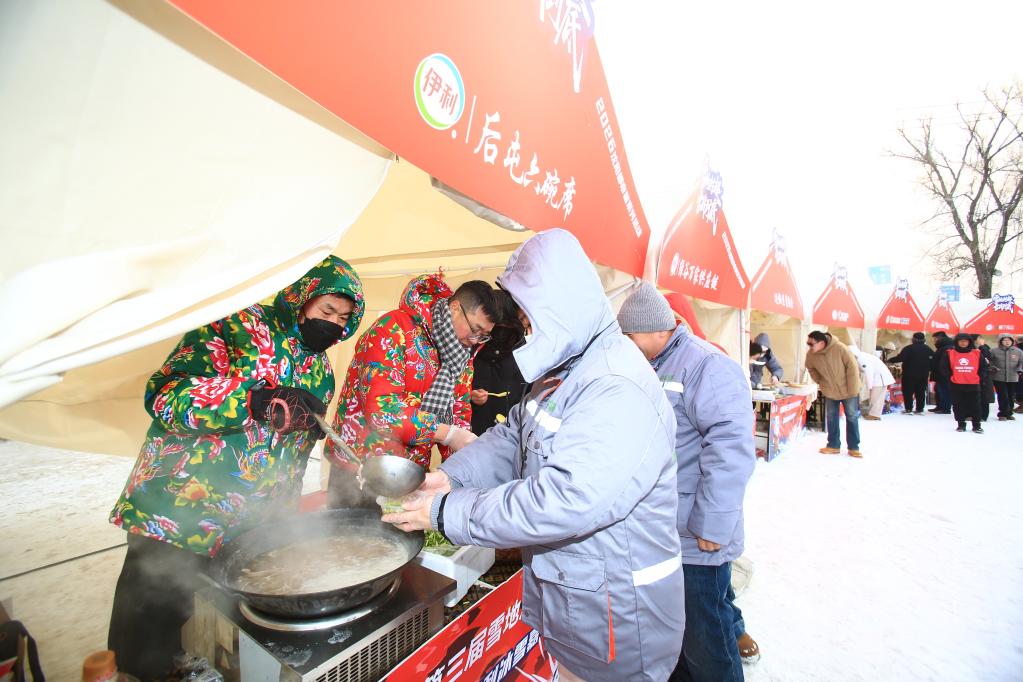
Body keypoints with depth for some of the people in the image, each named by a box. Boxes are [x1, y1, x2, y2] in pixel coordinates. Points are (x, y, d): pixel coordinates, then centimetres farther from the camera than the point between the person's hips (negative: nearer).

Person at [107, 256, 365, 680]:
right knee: (148, 646, 10)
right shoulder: (236, 326, -11)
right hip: (175, 514, -5)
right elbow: (165, 395, -20)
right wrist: (254, 399, -33)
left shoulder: (320, 371, 8)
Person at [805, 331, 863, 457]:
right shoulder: (810, 355, -16)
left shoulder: (839, 348, -28)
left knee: (852, 417, 7)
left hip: (848, 390, -3)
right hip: (830, 391, 3)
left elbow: (852, 366, -20)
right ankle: (834, 445, 20)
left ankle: (854, 447, 17)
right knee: (831, 418, 8)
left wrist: (852, 389, -17)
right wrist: (820, 382, 4)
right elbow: (811, 369, 7)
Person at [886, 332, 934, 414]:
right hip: (923, 375, 6)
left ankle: (909, 409, -2)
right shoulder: (928, 349, 6)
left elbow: (900, 358, -22)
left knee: (908, 392, 1)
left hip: (909, 374, -5)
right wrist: (928, 369, 17)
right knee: (921, 392, 11)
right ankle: (920, 409, 13)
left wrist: (890, 360, -9)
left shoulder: (909, 348, -14)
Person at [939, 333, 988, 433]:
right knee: (958, 406, 6)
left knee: (975, 406, 5)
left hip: (973, 385, 1)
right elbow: (944, 368, 3)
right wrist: (950, 377, -3)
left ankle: (977, 425, 13)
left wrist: (979, 378, 0)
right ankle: (961, 424, 15)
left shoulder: (977, 353, 4)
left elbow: (984, 367, 9)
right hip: (956, 385, -1)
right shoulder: (949, 353, 0)